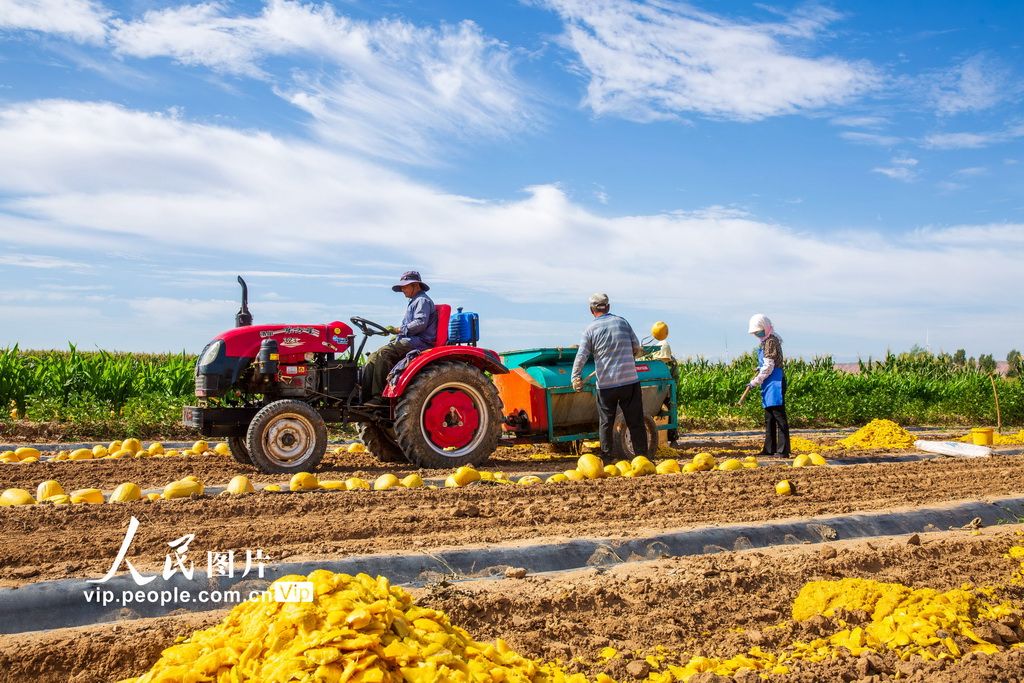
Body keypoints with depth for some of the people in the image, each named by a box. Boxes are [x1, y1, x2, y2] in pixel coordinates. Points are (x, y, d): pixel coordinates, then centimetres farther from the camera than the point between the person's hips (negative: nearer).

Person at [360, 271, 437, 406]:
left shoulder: (423, 300, -4)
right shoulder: (413, 302, 30)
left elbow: (420, 323, -19)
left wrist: (398, 330, -18)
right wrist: (397, 336, 17)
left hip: (419, 342, -10)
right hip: (409, 341, 10)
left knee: (383, 354, -28)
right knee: (373, 357, -5)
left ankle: (379, 397, -29)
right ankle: (365, 397, -13)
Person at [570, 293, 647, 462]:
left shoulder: (590, 330, -2)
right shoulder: (622, 322, 5)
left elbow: (581, 356, -9)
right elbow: (637, 348, 11)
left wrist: (575, 377, -5)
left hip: (605, 384, -1)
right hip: (630, 381, 1)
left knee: (605, 422, 11)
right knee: (636, 422, 7)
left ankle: (606, 459, 12)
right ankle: (642, 458, 8)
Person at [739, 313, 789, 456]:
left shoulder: (771, 342, -13)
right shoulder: (765, 341, 16)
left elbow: (768, 367, -18)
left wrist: (754, 383, -15)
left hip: (775, 382, -10)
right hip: (769, 384, 10)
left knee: (779, 416, -9)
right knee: (769, 418, 13)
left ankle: (783, 450, -9)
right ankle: (770, 448, 19)